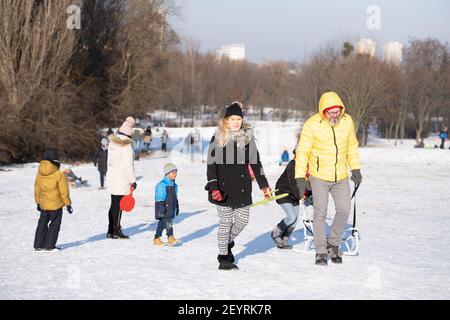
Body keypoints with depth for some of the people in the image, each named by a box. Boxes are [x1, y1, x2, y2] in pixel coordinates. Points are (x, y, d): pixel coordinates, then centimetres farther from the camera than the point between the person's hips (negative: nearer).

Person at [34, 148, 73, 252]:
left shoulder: (39, 173, -1)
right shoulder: (59, 174, -17)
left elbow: (37, 189, 8)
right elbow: (64, 191, -12)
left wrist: (38, 202, 19)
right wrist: (68, 204, -3)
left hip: (43, 204, 5)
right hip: (56, 205, -5)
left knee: (42, 223, 17)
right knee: (55, 224, 7)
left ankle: (38, 245, 20)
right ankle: (49, 246, 6)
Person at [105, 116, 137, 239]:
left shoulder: (112, 143, 6)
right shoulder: (126, 146, -16)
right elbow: (128, 165, -16)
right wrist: (133, 180, -11)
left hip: (111, 177, 7)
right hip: (122, 179, -7)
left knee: (113, 204, 14)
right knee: (118, 205, -1)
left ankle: (111, 230, 19)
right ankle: (116, 230, 3)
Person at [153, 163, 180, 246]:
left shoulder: (174, 185, 14)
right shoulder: (162, 185, -14)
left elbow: (175, 198, 24)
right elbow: (160, 199, -17)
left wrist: (177, 208, 26)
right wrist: (161, 209, -20)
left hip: (171, 208, 8)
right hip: (164, 208, -8)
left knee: (162, 223, 11)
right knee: (168, 222, -16)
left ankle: (157, 239, 16)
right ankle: (170, 237, -20)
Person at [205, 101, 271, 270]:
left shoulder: (248, 137, 6)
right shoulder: (218, 138, -4)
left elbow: (255, 162, 12)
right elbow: (211, 163, -5)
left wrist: (264, 185, 9)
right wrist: (213, 187, -14)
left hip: (243, 187, 4)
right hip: (224, 188, -3)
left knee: (242, 220, 6)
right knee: (225, 223, 1)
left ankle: (228, 241, 35)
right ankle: (224, 258, 13)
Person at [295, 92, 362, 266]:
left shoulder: (347, 121, -4)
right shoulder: (312, 124, -16)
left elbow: (352, 146, 11)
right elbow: (302, 151, -9)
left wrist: (355, 168, 9)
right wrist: (300, 176, -13)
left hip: (341, 177, 4)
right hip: (319, 176, -4)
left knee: (344, 210, 2)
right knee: (320, 213, -3)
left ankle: (333, 244, 22)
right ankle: (321, 251, 9)